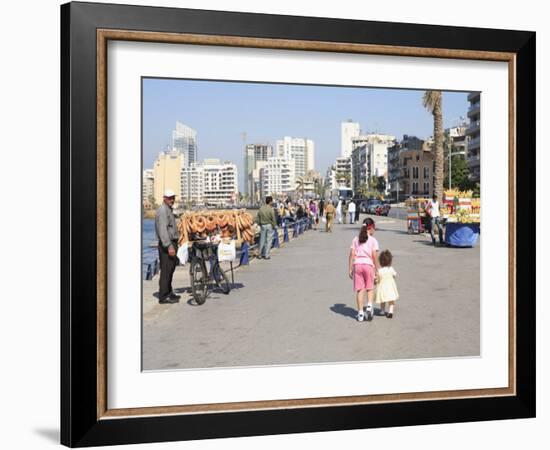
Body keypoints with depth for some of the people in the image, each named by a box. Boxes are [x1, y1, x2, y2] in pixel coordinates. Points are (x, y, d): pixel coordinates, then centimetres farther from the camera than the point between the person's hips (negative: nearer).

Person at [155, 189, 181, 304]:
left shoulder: (169, 210, 20)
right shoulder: (162, 211, -14)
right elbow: (162, 230, -23)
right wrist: (169, 246, -28)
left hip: (172, 243, 10)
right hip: (166, 245, -10)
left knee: (170, 269, 16)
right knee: (166, 270, -9)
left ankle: (168, 293, 26)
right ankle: (163, 296, -7)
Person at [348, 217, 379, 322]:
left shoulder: (356, 239, 8)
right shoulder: (373, 240, 0)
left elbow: (352, 255, 3)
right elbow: (374, 256, -4)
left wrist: (350, 269, 7)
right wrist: (377, 270, 3)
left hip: (357, 264, 2)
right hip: (368, 264, -2)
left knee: (359, 290, 4)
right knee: (370, 288, 15)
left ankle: (360, 313, 3)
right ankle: (369, 306, -5)